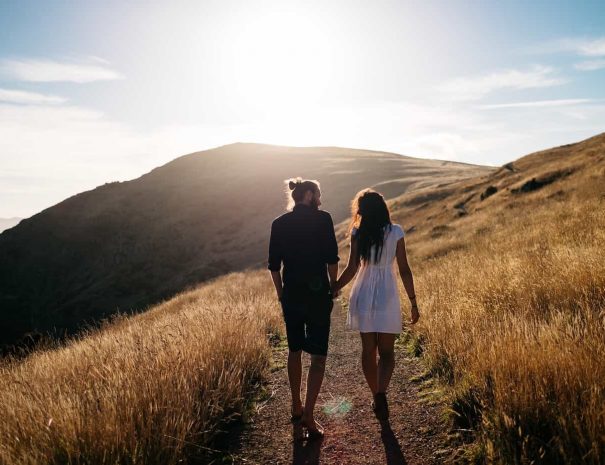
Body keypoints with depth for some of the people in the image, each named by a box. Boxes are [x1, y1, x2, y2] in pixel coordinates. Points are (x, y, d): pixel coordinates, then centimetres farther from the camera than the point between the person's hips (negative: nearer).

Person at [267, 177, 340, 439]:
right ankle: (308, 417, 0)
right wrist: (333, 288, 4)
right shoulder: (322, 218, -7)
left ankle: (296, 408, 32)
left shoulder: (279, 223, 4)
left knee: (294, 350, 20)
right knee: (318, 356, 5)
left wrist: (281, 293, 15)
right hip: (317, 294, -4)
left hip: (291, 296, 4)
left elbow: (273, 265, 5)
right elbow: (331, 258, -10)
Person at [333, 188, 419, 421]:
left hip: (363, 295, 1)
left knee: (368, 350, 14)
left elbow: (351, 269, -8)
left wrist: (332, 291, 4)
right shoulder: (396, 232, -4)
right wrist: (413, 302, 4)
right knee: (386, 351, 9)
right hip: (387, 296, -1)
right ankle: (381, 393, -13)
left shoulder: (358, 233, -4)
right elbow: (404, 270, -4)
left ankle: (376, 397, 24)